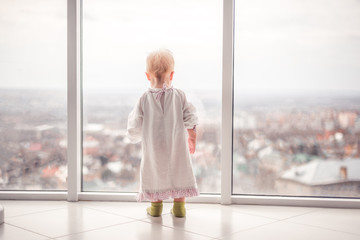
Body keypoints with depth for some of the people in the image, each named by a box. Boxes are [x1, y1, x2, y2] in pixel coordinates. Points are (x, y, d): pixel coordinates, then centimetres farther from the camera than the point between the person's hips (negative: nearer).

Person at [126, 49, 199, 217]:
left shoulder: (144, 99, -7)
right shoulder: (179, 96, -6)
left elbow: (135, 127, -5)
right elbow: (190, 121, -3)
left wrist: (134, 136, 17)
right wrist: (192, 139, 12)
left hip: (153, 147, 0)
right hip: (177, 147, 0)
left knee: (154, 172, 16)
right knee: (179, 172, 14)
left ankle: (156, 207, 25)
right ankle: (179, 207, 19)